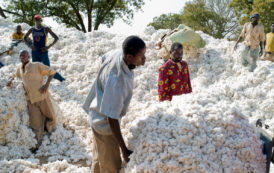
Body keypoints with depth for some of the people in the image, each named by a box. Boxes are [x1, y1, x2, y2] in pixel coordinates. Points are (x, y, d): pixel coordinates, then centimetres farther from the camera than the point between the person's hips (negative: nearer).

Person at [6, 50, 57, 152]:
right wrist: (11, 80, 16)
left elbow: (51, 72, 3)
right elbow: (15, 75, 38)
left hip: (42, 97, -3)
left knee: (50, 117, 4)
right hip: (31, 100, 3)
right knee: (35, 122, 0)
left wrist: (47, 84, -11)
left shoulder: (37, 65, 2)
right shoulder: (19, 69, 16)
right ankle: (37, 144, 6)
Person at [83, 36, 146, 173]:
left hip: (98, 114, 8)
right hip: (105, 124, -8)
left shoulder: (118, 53, -19)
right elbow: (111, 118, -35)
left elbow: (105, 57, 8)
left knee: (100, 156, 31)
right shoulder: (117, 82, -42)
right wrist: (124, 149, -29)